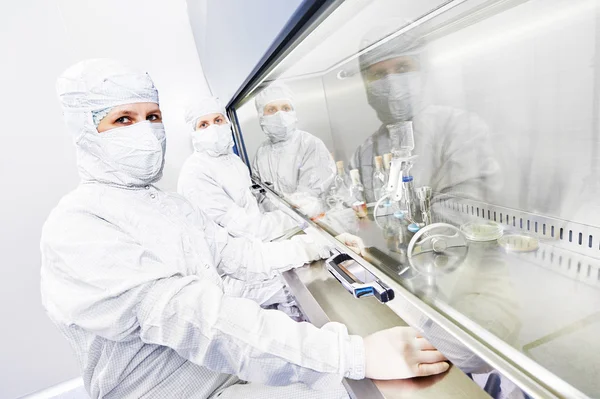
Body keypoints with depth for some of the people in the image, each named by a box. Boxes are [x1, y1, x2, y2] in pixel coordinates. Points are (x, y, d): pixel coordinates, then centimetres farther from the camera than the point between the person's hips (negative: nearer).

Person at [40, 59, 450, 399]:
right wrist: (356, 353, -38)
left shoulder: (173, 206, 7)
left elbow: (236, 254, 7)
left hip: (230, 363, 7)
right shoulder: (75, 230, -21)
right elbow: (193, 315, -34)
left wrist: (315, 244, -3)